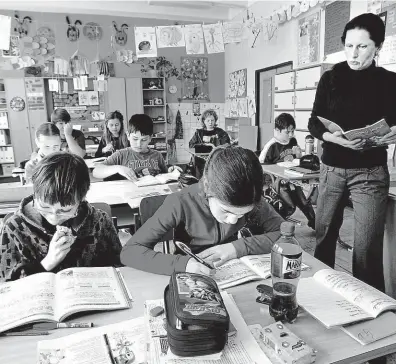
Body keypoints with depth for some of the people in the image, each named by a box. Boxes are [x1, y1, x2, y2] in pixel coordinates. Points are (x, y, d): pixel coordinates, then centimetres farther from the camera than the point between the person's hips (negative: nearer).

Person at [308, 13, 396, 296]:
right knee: (324, 235, 11)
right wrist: (333, 137, -19)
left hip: (370, 172, -2)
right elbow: (314, 122, 1)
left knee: (367, 247, -3)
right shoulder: (330, 78, 6)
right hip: (332, 168, 2)